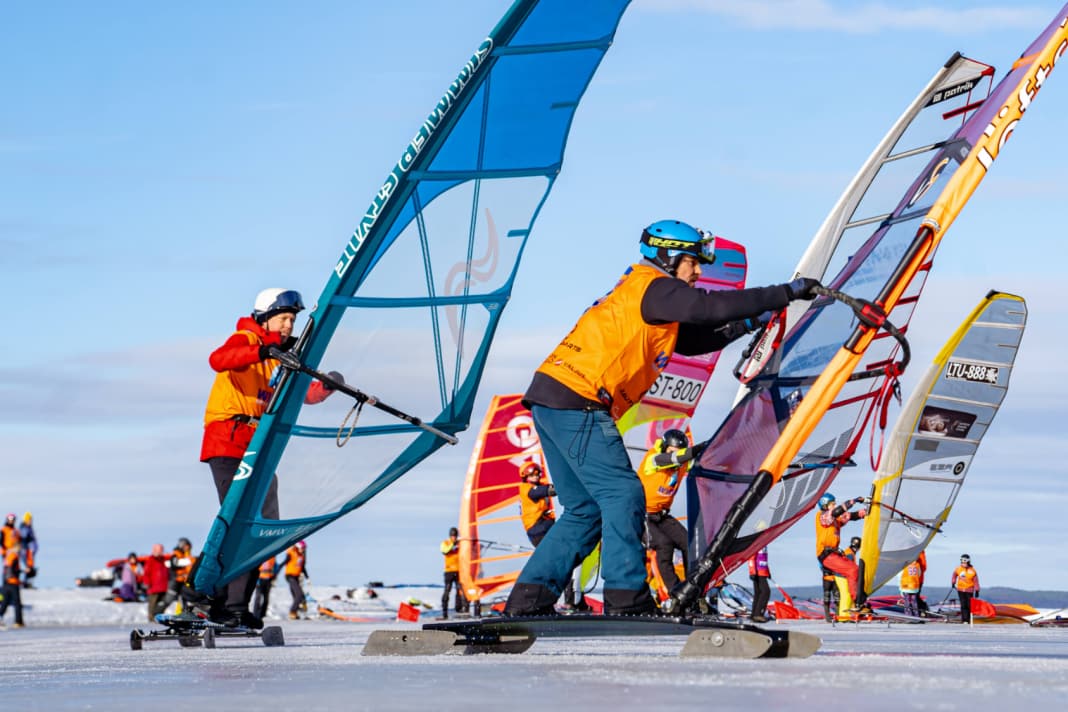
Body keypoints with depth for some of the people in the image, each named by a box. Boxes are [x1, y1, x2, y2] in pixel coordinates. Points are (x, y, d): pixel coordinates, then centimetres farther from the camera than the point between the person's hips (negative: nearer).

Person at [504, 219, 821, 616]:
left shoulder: (641, 294, 26)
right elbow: (710, 307, -15)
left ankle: (528, 600, 9)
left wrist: (744, 325, 16)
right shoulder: (653, 287, -4)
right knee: (623, 495, -9)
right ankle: (627, 598, -12)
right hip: (578, 401, -10)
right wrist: (787, 293, -10)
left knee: (585, 509, 12)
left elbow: (692, 340, 30)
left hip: (550, 400, 10)